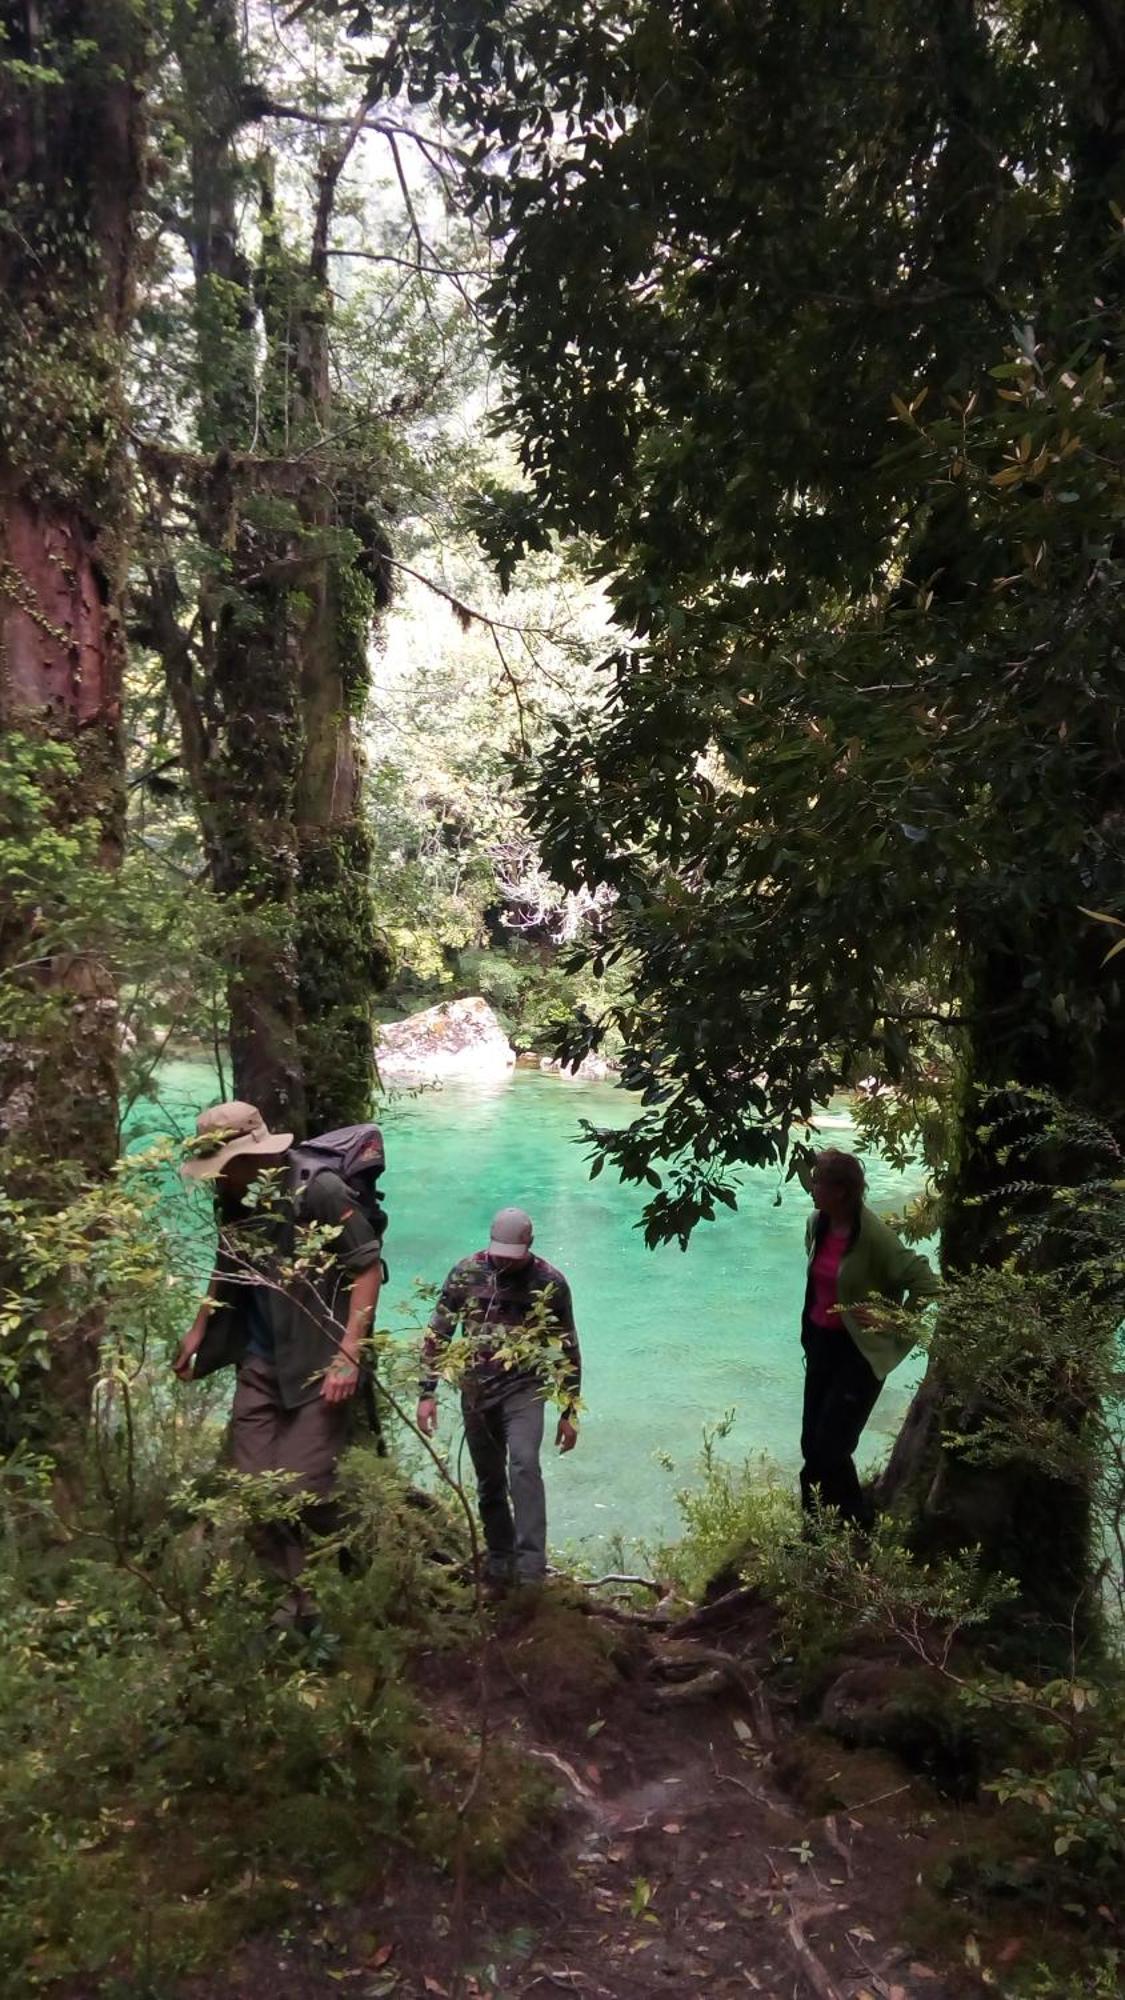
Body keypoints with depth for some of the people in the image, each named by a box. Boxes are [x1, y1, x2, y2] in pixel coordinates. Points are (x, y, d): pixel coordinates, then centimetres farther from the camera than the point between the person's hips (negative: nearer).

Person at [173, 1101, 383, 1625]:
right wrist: (198, 1331, 17)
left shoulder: (318, 1192, -17)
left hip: (319, 1366, -7)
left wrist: (348, 1356, -19)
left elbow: (368, 1268, -15)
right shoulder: (233, 1203, 3)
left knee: (304, 1492, -8)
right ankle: (298, 1598, 23)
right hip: (259, 1365, 7)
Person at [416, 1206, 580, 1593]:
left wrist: (569, 1412, 1)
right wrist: (427, 1393, -4)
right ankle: (499, 1566, 25)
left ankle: (531, 1568, -22)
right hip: (475, 1391, 3)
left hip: (524, 1388, -2)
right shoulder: (465, 1272, -5)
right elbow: (438, 1334, 1)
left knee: (524, 1465, -23)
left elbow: (568, 1349, 0)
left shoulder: (551, 1282, -8)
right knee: (489, 1481, 10)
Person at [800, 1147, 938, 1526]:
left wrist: (893, 1327, -12)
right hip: (821, 1340, 7)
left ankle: (853, 1529, 18)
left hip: (860, 1349, -7)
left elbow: (926, 1284, -20)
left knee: (829, 1448, -3)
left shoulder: (874, 1237, -23)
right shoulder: (817, 1224, -1)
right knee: (811, 1443, 11)